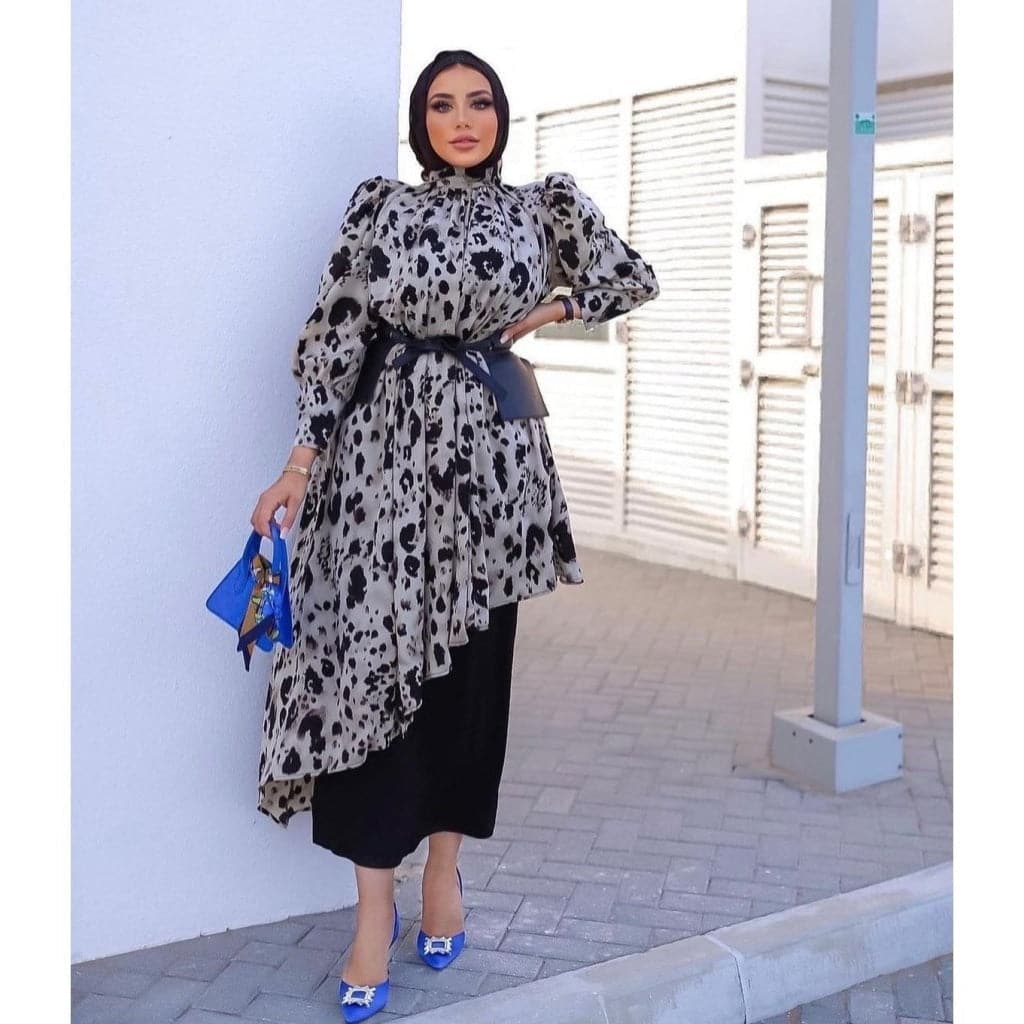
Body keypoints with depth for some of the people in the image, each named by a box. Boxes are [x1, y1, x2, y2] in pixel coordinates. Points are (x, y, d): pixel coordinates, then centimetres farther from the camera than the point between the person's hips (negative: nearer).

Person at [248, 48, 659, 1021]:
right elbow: (334, 332, 0)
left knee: (473, 668, 7)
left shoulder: (544, 202, 10)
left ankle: (444, 864, 24)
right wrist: (303, 458, -7)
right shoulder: (379, 203, 5)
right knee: (373, 659, -6)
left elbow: (634, 279, 14)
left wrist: (542, 313, 5)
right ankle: (374, 905, 2)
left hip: (491, 456, 2)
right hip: (386, 450, -2)